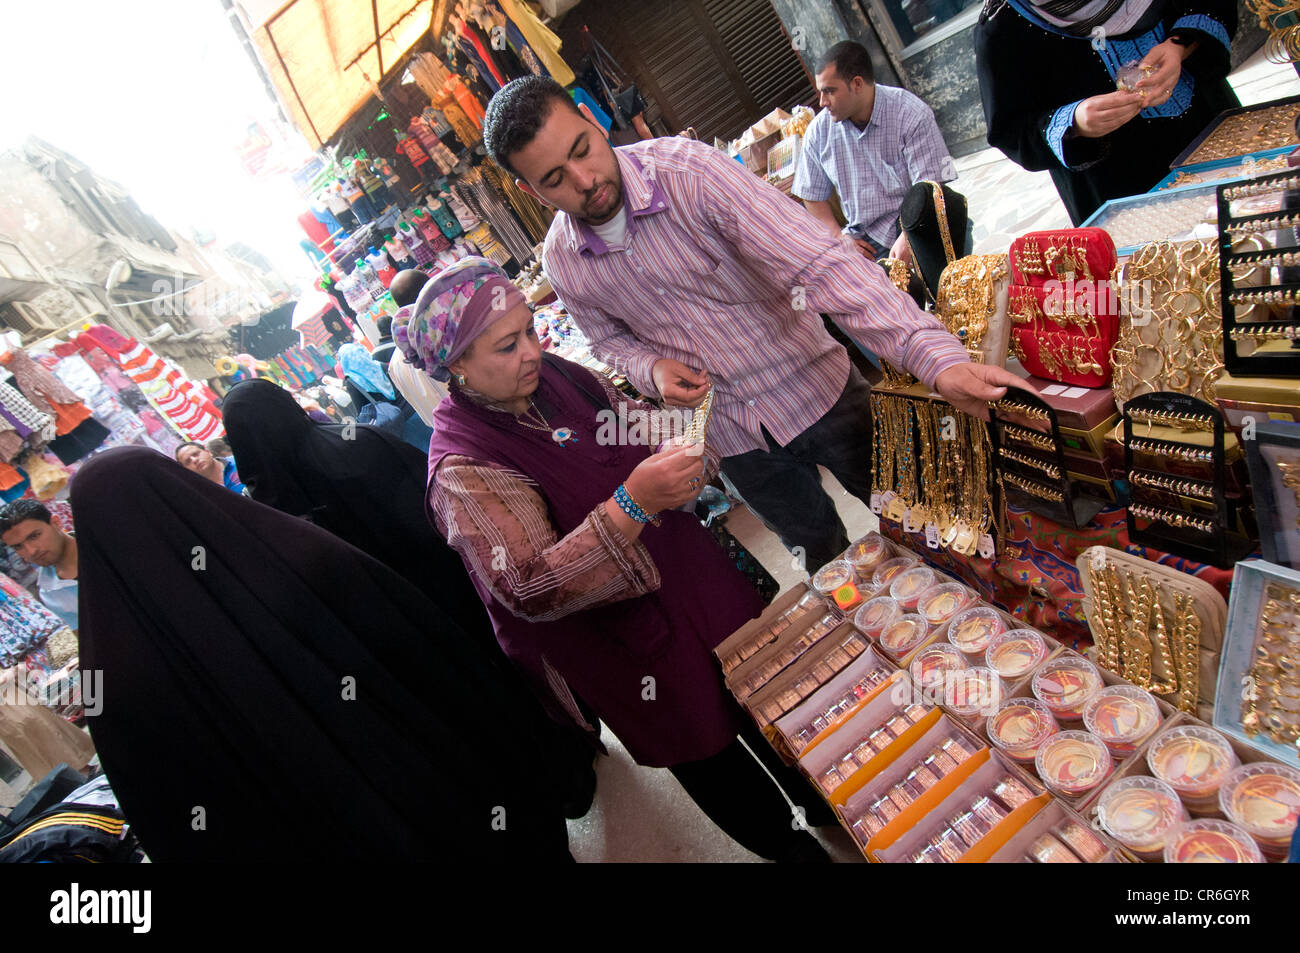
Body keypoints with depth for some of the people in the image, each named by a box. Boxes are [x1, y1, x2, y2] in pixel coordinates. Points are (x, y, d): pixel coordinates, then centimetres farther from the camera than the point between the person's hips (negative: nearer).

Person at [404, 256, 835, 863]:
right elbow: (530, 589, -32)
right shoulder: (462, 469, -25)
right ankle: (788, 846, 44)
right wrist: (633, 503, -40)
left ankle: (825, 805, 51)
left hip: (686, 571, 7)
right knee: (709, 753, 14)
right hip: (619, 642, -6)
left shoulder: (554, 376, -4)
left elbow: (630, 426, 11)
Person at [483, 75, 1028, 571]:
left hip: (813, 389, -3)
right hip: (732, 436, 3)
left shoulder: (687, 170, -25)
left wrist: (938, 358, -44)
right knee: (820, 551, 21)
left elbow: (818, 262, -33)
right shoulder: (560, 263, -9)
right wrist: (652, 370, -15)